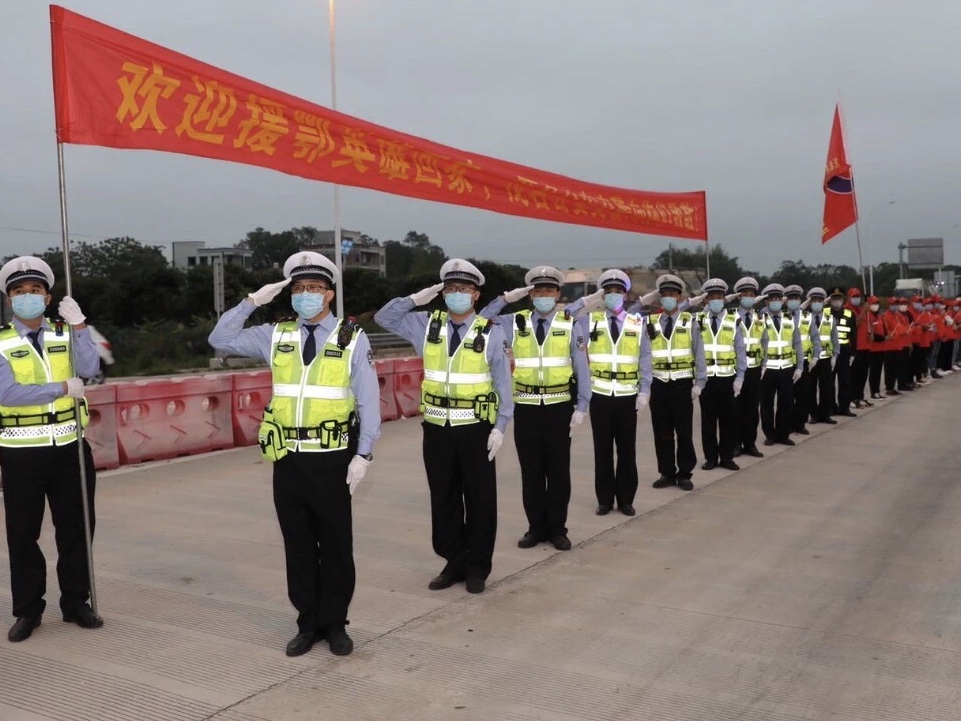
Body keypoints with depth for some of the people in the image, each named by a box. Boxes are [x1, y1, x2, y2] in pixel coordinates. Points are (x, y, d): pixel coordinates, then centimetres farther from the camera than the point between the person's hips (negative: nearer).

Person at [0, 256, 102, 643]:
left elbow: (89, 370, -13)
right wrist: (63, 388, -16)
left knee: (76, 528, 9)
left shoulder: (66, 334, 5)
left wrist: (79, 325, -20)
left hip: (70, 448, 2)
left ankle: (76, 603, 24)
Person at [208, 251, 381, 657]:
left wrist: (364, 455, -10)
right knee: (298, 545, 11)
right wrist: (253, 302, -1)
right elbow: (220, 340, 7)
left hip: (332, 459, -3)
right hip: (288, 459, 3)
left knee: (336, 546, 8)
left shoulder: (352, 338, -2)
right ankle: (308, 623, 25)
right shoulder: (275, 336, 7)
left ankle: (335, 624, 23)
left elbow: (369, 401, -4)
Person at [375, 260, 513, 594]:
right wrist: (417, 298, -2)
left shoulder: (490, 333, -5)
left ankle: (477, 567, 20)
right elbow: (384, 318, 9)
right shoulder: (427, 325, 4)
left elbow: (503, 384, -4)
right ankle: (454, 562, 25)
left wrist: (500, 427, -10)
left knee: (479, 499, 6)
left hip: (475, 429, -3)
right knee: (443, 499, 11)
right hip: (437, 428, 3)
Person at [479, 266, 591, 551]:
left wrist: (581, 407, -5)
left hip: (559, 408, -1)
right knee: (531, 471, 9)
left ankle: (557, 529, 20)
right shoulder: (515, 323, 2)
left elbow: (582, 369, -1)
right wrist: (505, 298, -10)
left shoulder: (571, 325, -2)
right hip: (526, 409, 1)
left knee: (558, 470, 8)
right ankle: (536, 527, 22)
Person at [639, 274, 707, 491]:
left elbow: (699, 355, 0)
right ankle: (667, 473, 21)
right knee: (662, 432, 9)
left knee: (684, 431, 5)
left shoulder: (690, 322, -1)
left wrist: (699, 383, -6)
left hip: (682, 384, -2)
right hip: (658, 385, 2)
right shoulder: (651, 323, 1)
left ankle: (684, 474, 17)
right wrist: (644, 389, -12)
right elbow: (645, 357, -5)